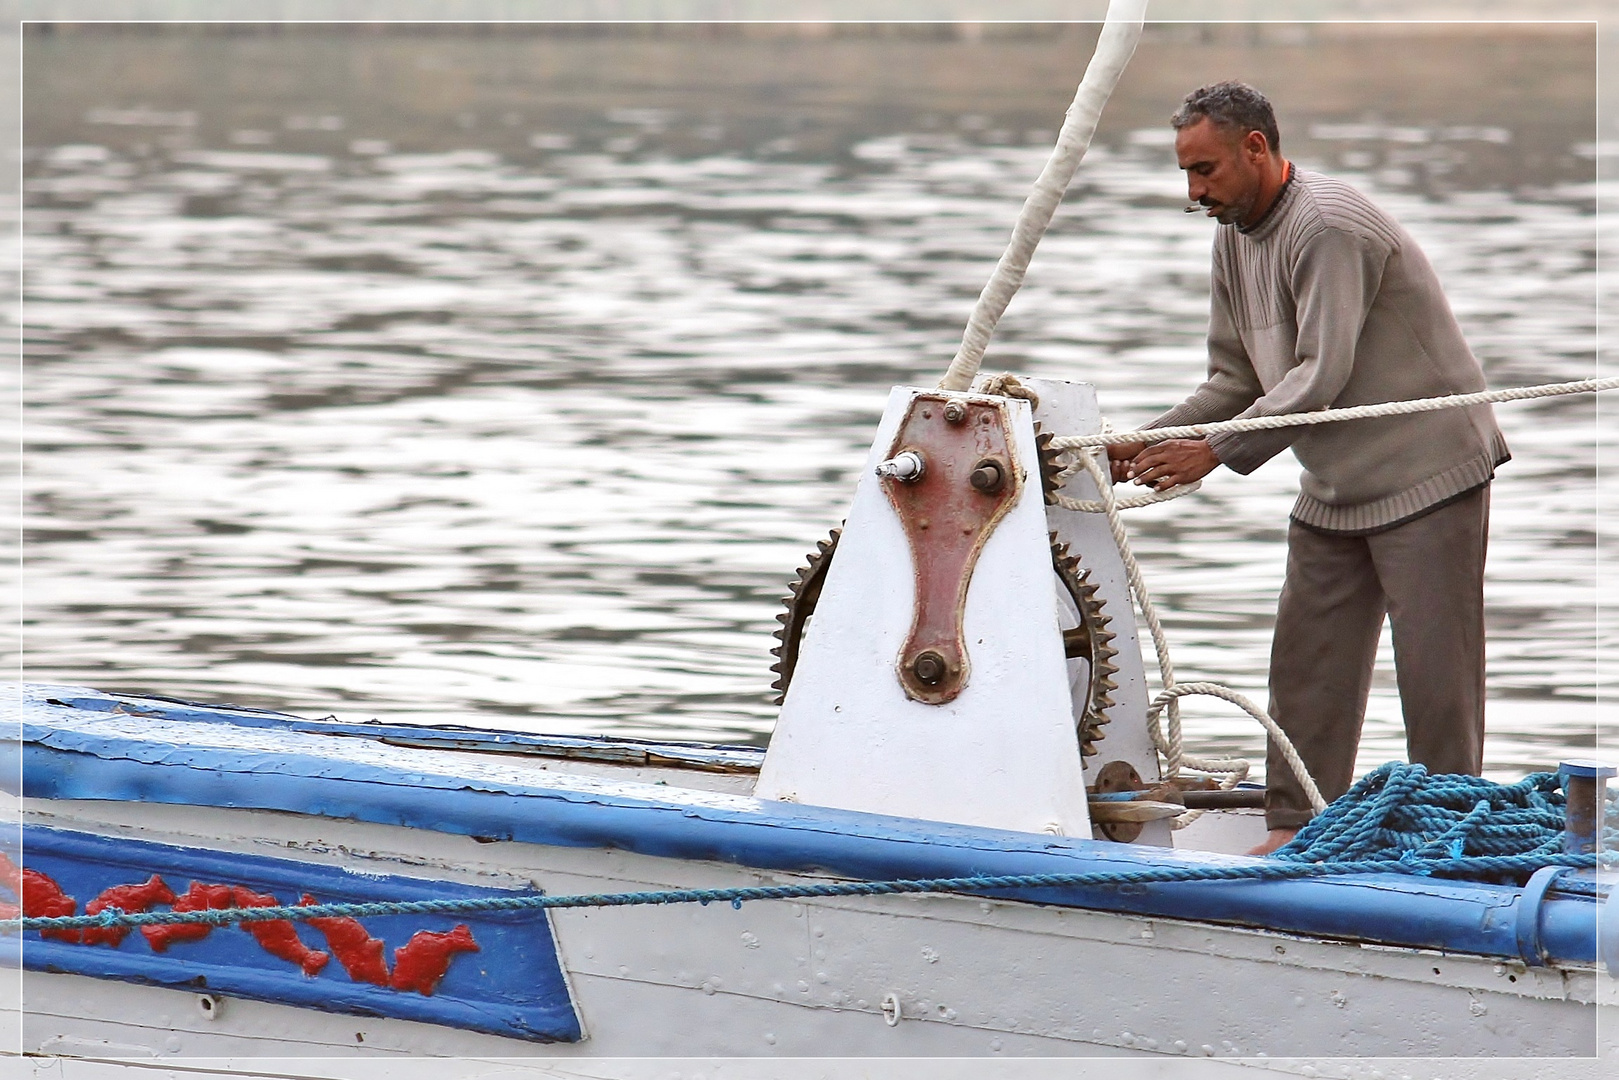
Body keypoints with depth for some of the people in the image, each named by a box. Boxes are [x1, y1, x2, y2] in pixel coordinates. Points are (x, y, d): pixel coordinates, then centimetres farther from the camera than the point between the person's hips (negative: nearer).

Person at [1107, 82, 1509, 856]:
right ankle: (1296, 826, 10)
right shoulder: (1236, 236, 8)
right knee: (1307, 655, 5)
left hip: (1426, 470, -9)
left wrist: (1216, 450, -28)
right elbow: (1236, 379, 12)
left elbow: (1322, 377, -27)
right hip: (1333, 487, 9)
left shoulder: (1327, 228, -21)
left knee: (1435, 664, -6)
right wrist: (1149, 443, -2)